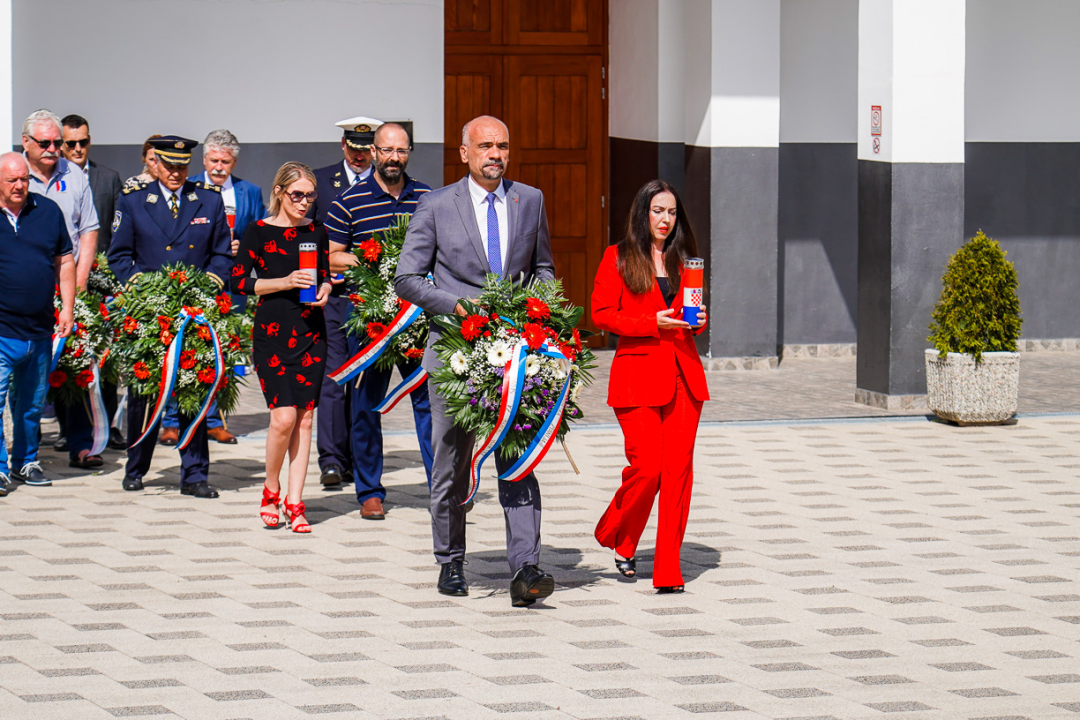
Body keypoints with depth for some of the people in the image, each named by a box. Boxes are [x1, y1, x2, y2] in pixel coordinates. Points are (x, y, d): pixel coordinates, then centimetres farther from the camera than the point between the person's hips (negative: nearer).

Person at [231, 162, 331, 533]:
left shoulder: (316, 232, 11)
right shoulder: (259, 232, -1)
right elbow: (238, 282, -4)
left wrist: (324, 290, -2)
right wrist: (284, 282, -14)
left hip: (311, 331, 4)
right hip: (272, 331, -4)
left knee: (304, 418, 1)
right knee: (284, 416, -13)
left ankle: (294, 502, 7)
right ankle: (271, 491, 9)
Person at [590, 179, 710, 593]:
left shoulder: (683, 261, 17)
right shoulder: (618, 259, 4)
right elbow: (601, 314, -3)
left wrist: (699, 321, 1)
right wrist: (653, 323, -13)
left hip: (683, 375, 4)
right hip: (637, 373, -4)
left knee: (678, 469, -2)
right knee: (646, 467, -11)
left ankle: (668, 571, 2)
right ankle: (618, 540, 18)